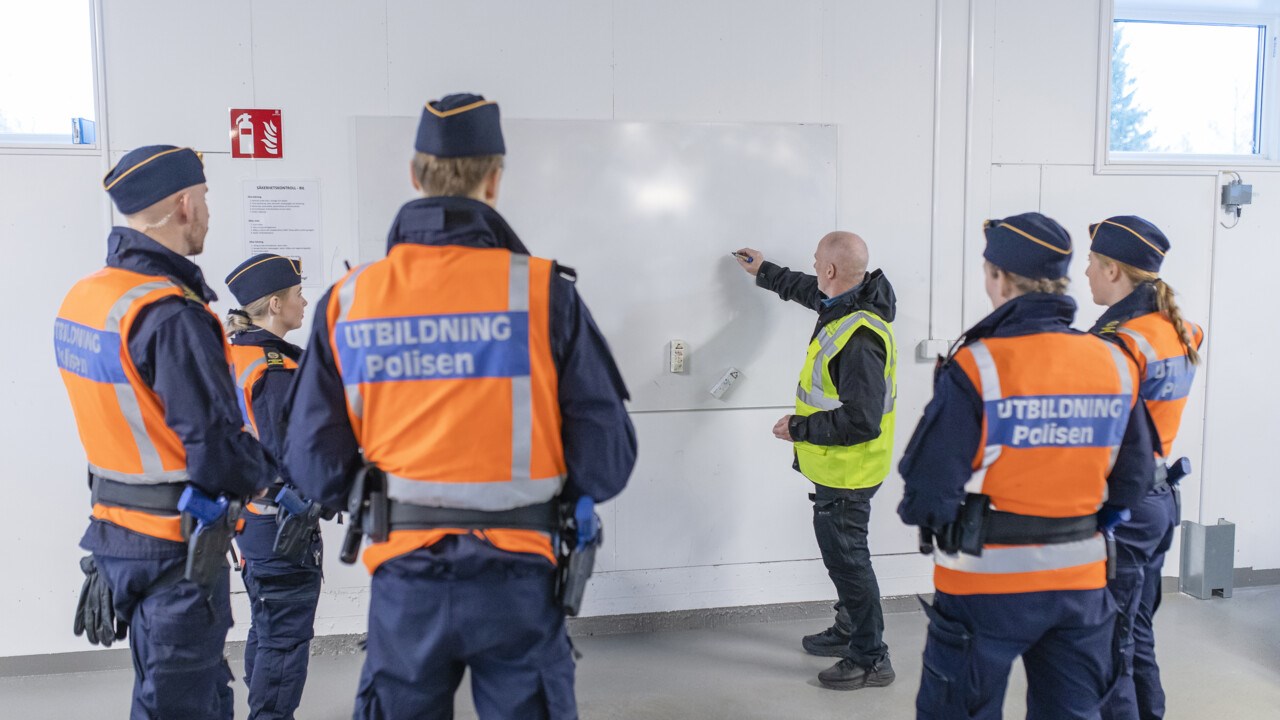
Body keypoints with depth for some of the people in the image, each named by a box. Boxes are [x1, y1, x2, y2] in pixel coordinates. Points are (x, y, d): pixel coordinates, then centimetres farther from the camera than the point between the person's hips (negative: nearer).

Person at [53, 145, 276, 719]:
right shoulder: (171, 314, -23)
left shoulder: (82, 296, 6)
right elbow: (216, 446, -23)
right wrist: (264, 475, -4)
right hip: (177, 547, -9)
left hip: (115, 531, 9)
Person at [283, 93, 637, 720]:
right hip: (515, 579, -2)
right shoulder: (542, 291, -11)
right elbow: (608, 455, -9)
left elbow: (314, 464, -1)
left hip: (403, 579, 2)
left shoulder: (348, 299, -3)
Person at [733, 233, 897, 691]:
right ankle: (849, 630, 41)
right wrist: (764, 272, 37)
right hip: (839, 467, 11)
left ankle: (870, 659, 15)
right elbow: (809, 291, 26)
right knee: (842, 551, 23)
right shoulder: (847, 302, 2)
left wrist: (799, 428, -20)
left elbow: (861, 421, -31)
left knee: (846, 557, 1)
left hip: (846, 471, -11)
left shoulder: (860, 339, -30)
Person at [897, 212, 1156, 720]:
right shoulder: (1115, 365, -3)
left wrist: (922, 510, 3)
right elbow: (1131, 482, 4)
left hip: (987, 583, -4)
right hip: (1081, 581, 5)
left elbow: (928, 492, -18)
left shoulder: (976, 368, -18)